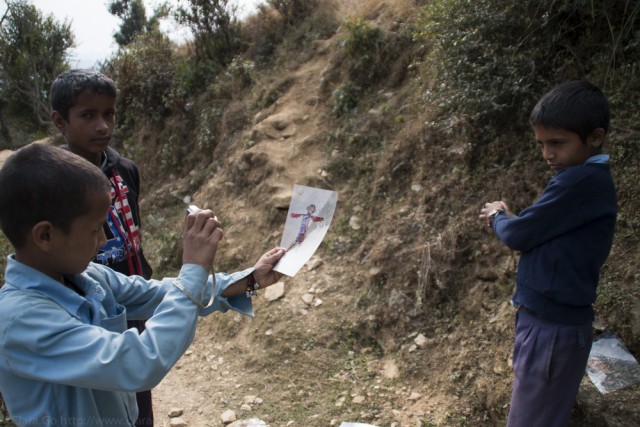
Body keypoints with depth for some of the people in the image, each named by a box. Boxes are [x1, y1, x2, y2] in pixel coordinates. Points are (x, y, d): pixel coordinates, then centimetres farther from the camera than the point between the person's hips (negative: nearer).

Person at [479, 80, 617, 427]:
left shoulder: (579, 182, -24)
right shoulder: (592, 180, 8)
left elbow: (517, 235, -19)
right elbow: (538, 235, 13)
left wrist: (497, 217, 1)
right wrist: (506, 220, -2)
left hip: (553, 327, -9)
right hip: (554, 319, 9)